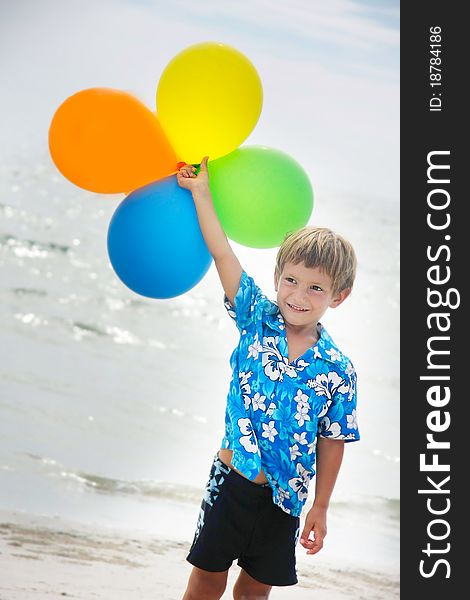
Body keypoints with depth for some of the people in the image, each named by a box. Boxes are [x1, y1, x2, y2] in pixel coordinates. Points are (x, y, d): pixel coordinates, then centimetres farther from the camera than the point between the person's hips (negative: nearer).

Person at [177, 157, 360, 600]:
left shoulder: (337, 371, -8)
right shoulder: (257, 322, -5)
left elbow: (331, 443, -2)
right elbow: (222, 253, -7)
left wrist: (320, 509, 0)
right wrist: (201, 191, -9)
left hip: (284, 499, 0)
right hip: (233, 480, 0)